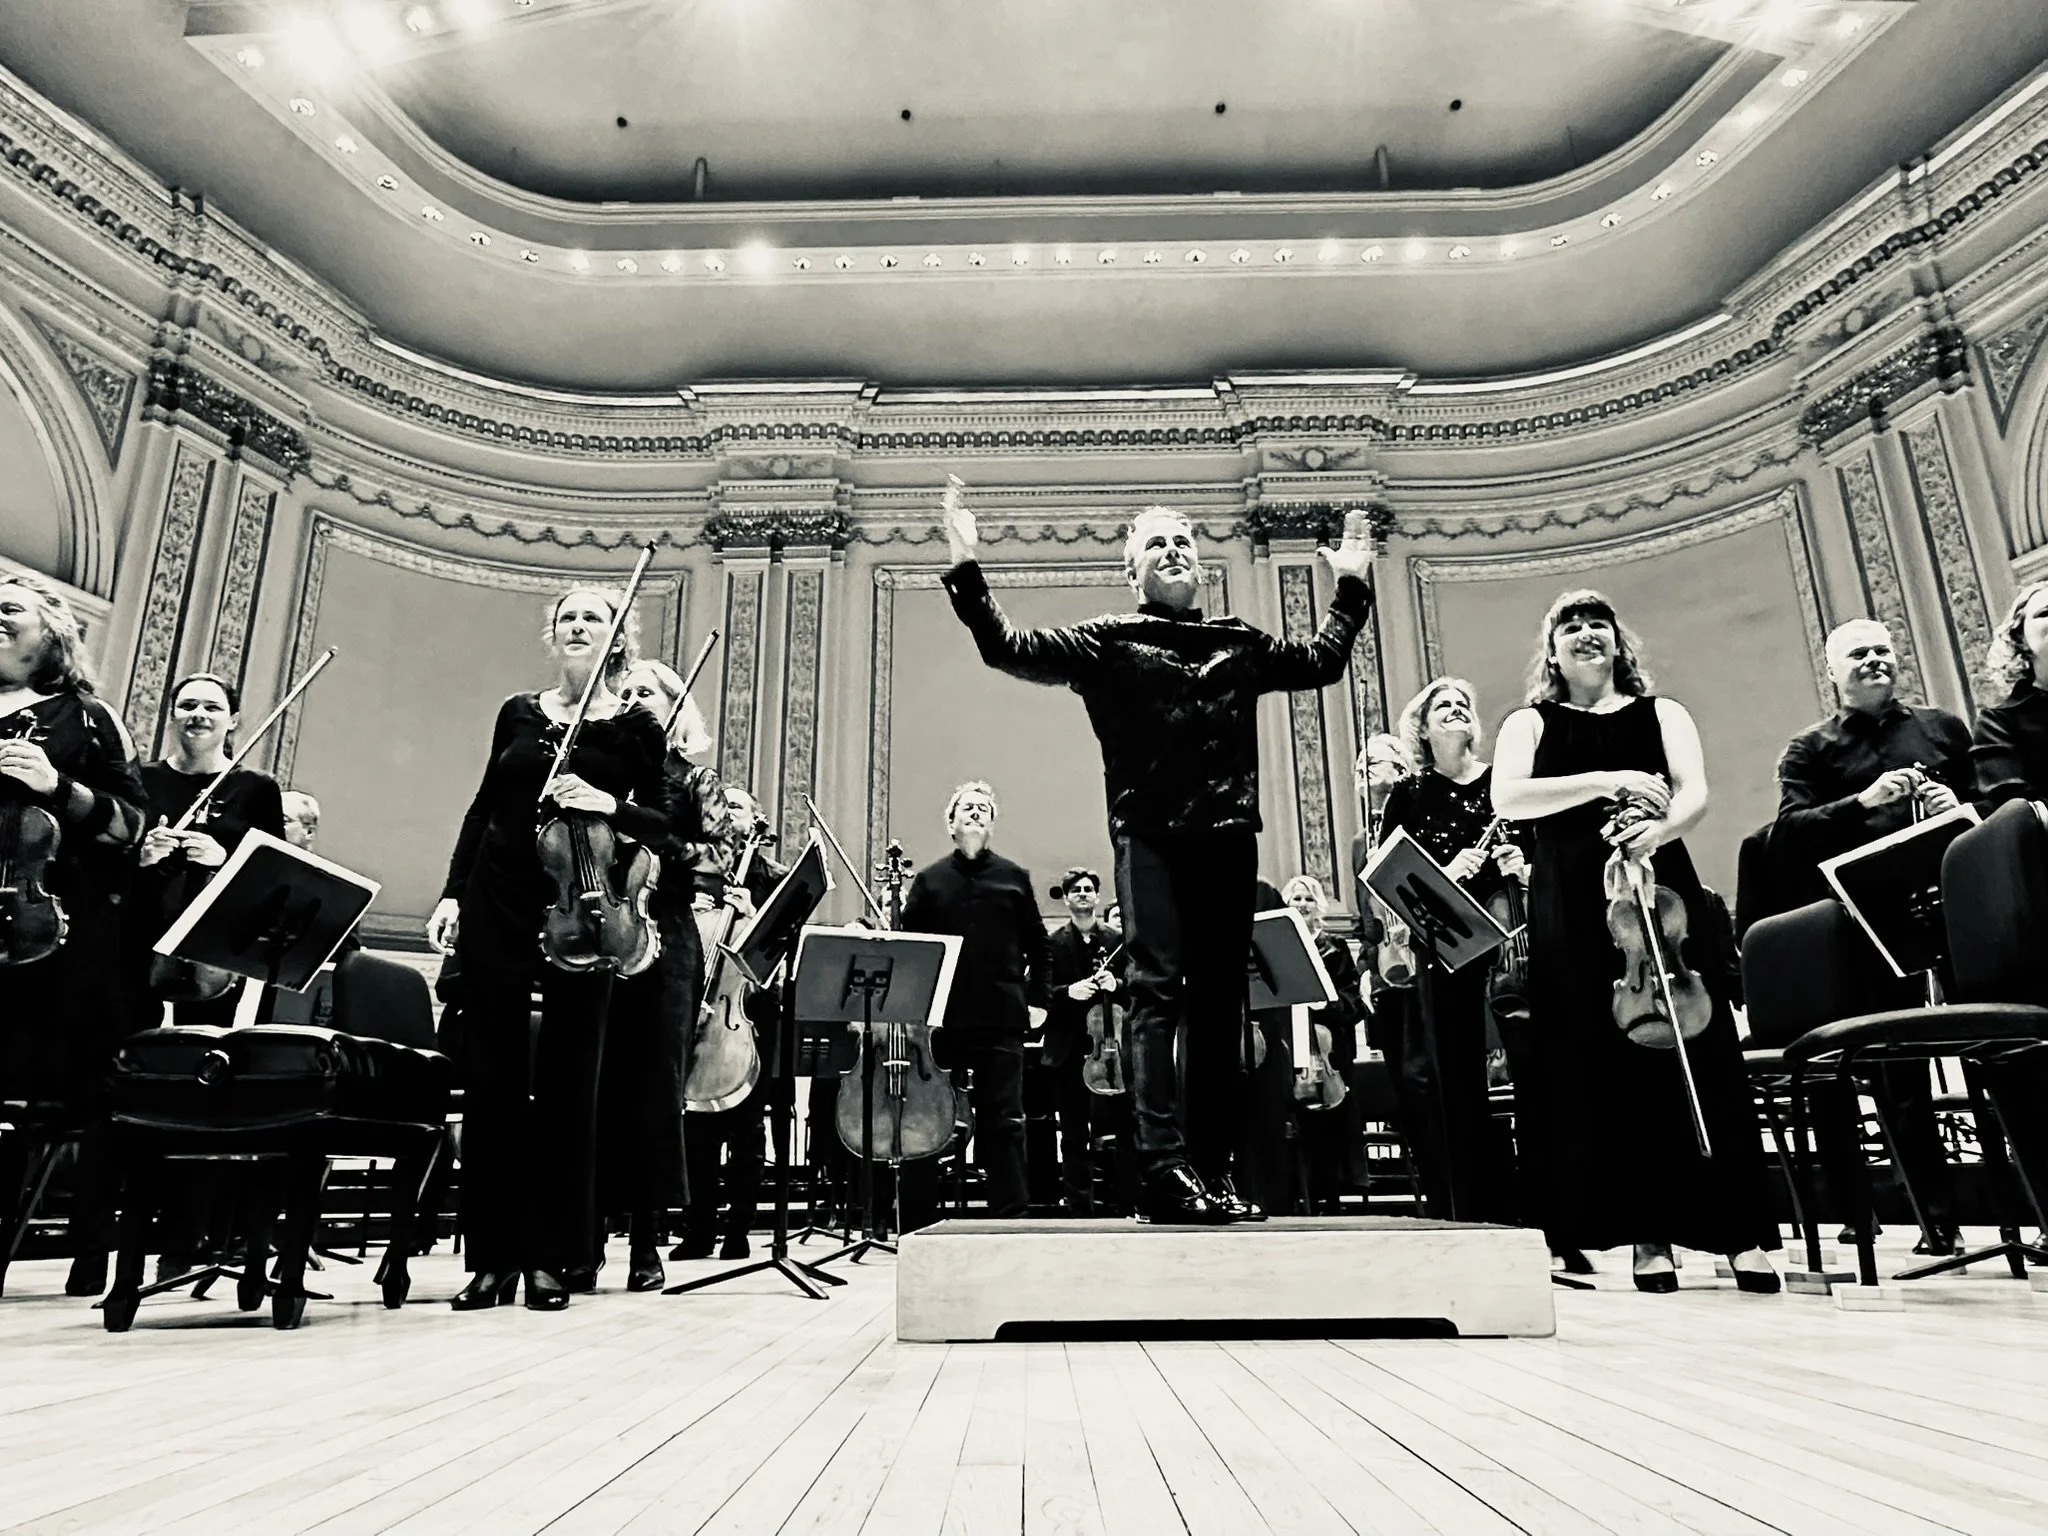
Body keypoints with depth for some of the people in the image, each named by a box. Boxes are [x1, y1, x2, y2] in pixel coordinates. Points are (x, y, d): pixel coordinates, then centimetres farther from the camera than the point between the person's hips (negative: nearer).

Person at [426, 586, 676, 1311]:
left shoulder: (636, 727, 1)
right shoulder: (518, 712, 10)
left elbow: (666, 826, -1)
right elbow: (484, 807, 14)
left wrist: (610, 806, -19)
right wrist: (453, 893, 7)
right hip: (496, 910, 3)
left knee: (565, 1085, 3)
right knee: (492, 1081, 4)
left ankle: (550, 1257, 13)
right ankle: (491, 1256, 14)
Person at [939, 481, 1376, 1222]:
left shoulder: (1241, 643, 18)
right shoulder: (1106, 640, 7)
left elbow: (1323, 660, 31)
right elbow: (1009, 649, -1)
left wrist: (1351, 584, 29)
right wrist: (966, 569, -8)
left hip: (1228, 836, 4)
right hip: (1149, 835, -4)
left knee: (1219, 1002, 7)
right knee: (1156, 990, -12)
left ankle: (1213, 1170, 15)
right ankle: (1165, 1168, -13)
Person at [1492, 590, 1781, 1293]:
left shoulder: (1661, 714, 17)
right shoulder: (1530, 723, 13)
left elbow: (1695, 792, 0)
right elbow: (1507, 798, -6)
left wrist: (1662, 827, -22)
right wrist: (1604, 782, -15)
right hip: (1572, 900, -1)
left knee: (1692, 1049, -6)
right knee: (1604, 1058, -5)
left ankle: (1740, 1231, -1)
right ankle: (1649, 1235, 2)